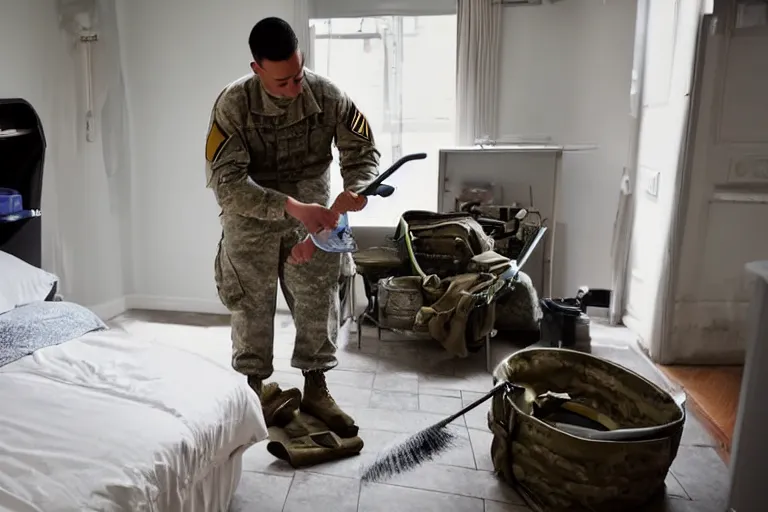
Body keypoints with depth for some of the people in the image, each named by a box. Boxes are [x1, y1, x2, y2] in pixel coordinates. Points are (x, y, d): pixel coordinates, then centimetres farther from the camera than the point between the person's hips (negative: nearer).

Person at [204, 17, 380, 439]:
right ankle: (252, 390, 27)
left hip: (313, 210, 2)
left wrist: (353, 191, -29)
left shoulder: (327, 95, -14)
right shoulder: (233, 104, -21)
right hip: (252, 216, -2)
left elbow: (363, 151, -7)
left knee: (318, 301, 5)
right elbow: (227, 182, -27)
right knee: (252, 306, 7)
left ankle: (315, 389, 23)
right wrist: (290, 207, -39)